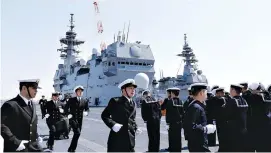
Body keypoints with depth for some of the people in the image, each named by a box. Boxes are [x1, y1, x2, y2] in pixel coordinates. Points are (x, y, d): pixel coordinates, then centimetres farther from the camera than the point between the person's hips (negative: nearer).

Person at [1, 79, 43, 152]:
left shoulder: (32, 105, 13)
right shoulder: (10, 105, -14)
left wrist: (37, 137, 9)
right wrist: (16, 143, -22)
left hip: (34, 147, 7)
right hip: (16, 149, -7)